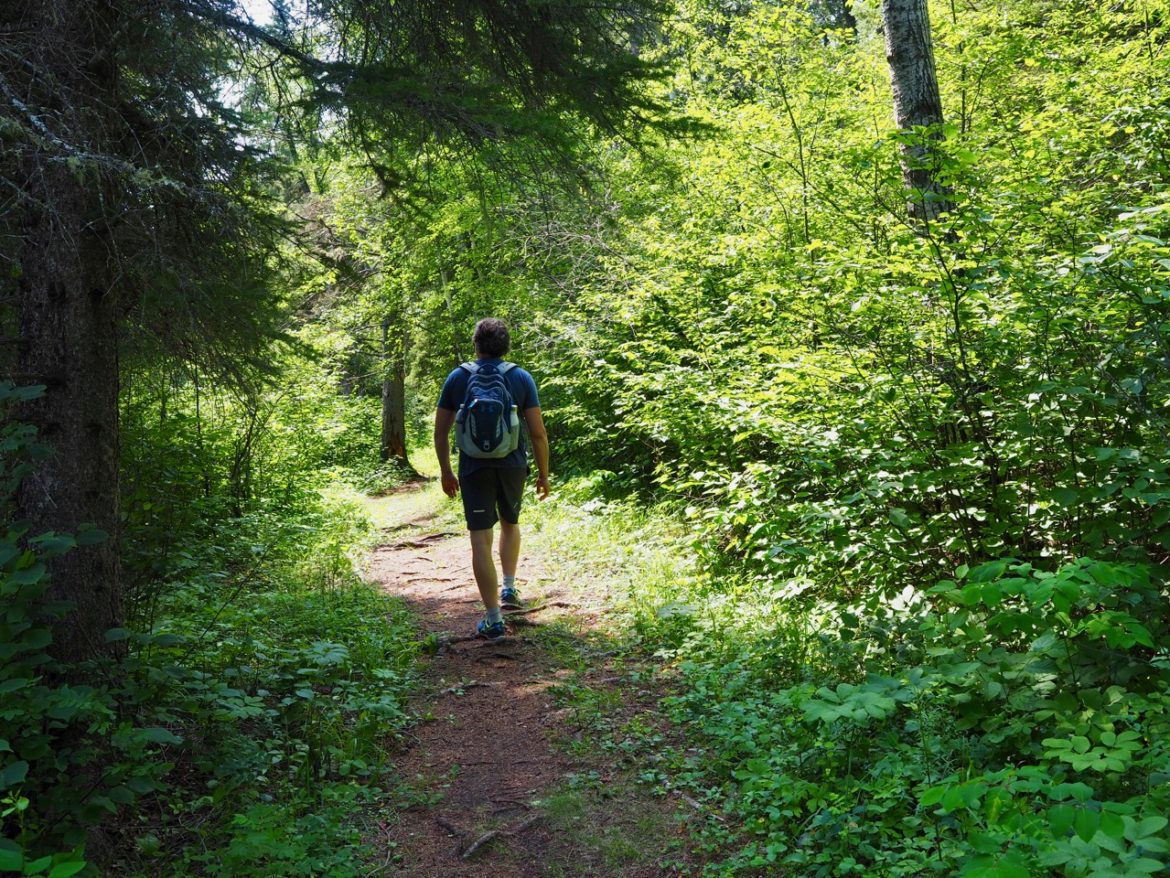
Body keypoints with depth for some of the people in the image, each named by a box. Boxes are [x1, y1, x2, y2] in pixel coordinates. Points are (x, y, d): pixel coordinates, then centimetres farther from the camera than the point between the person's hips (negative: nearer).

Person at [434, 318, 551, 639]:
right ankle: (509, 589, 30)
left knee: (481, 540, -1)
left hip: (474, 469, -1)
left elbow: (440, 431, 2)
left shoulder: (457, 378, 0)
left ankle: (493, 620, -2)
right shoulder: (521, 378, -1)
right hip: (512, 466, 2)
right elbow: (538, 432, -4)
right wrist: (543, 473, 6)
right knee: (510, 524, 28)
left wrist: (446, 472, 13)